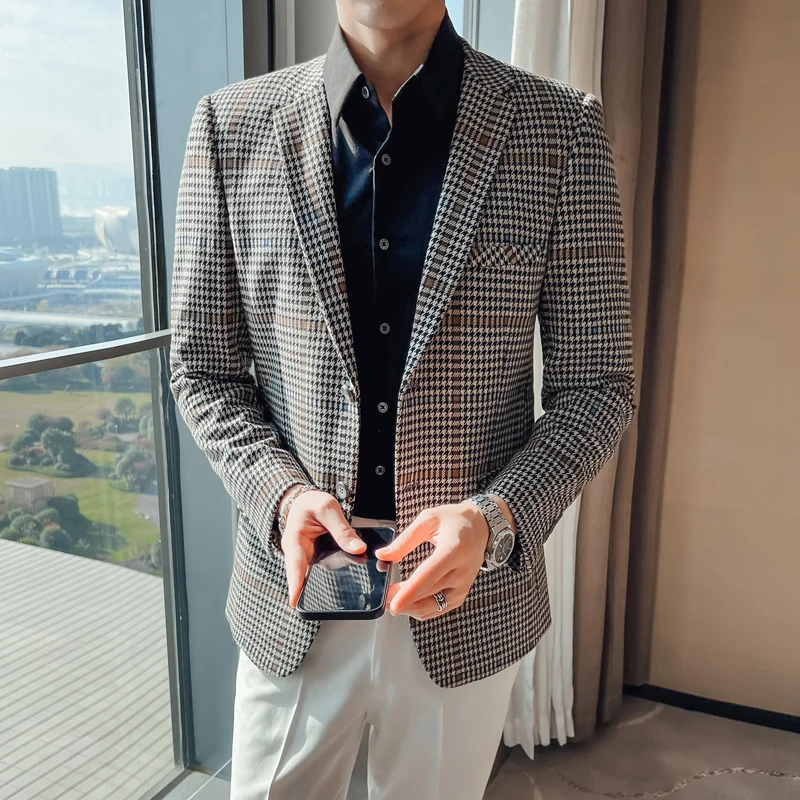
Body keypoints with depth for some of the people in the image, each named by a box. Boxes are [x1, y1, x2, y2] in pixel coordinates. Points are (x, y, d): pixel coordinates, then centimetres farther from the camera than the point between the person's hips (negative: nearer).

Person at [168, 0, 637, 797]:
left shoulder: (561, 128, -7)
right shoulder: (230, 125, -3)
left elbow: (595, 386, -4)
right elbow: (203, 369, 1)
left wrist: (495, 518, -20)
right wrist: (281, 493, -15)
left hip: (468, 600, 0)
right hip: (293, 595, 1)